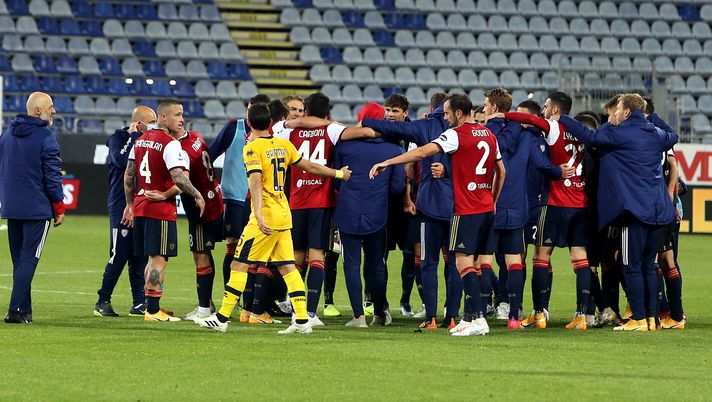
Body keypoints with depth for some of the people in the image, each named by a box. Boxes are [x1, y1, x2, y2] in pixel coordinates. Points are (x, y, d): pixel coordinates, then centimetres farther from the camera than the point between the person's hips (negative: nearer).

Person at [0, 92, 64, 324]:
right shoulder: (46, 137, -11)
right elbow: (52, 175, -11)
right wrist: (59, 207, -4)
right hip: (37, 208, -7)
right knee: (29, 259, -6)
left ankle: (24, 310, 15)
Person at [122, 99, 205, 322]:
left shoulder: (140, 140, 12)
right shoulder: (171, 144, -14)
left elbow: (128, 175, 17)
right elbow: (179, 178, -23)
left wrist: (130, 204, 24)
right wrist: (197, 195, -9)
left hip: (140, 206, 8)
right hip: (162, 209, -8)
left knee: (153, 258, 17)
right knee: (159, 259, -4)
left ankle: (152, 306, 21)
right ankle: (152, 309, -4)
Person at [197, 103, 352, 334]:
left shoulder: (253, 148, -11)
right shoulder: (283, 145, 9)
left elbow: (256, 182, -22)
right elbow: (310, 167, 16)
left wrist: (259, 215, -31)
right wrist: (338, 174, 31)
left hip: (265, 218, -7)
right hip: (284, 216, 7)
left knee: (239, 265, -2)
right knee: (287, 267, 9)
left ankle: (222, 318, -1)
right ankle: (302, 321, 3)